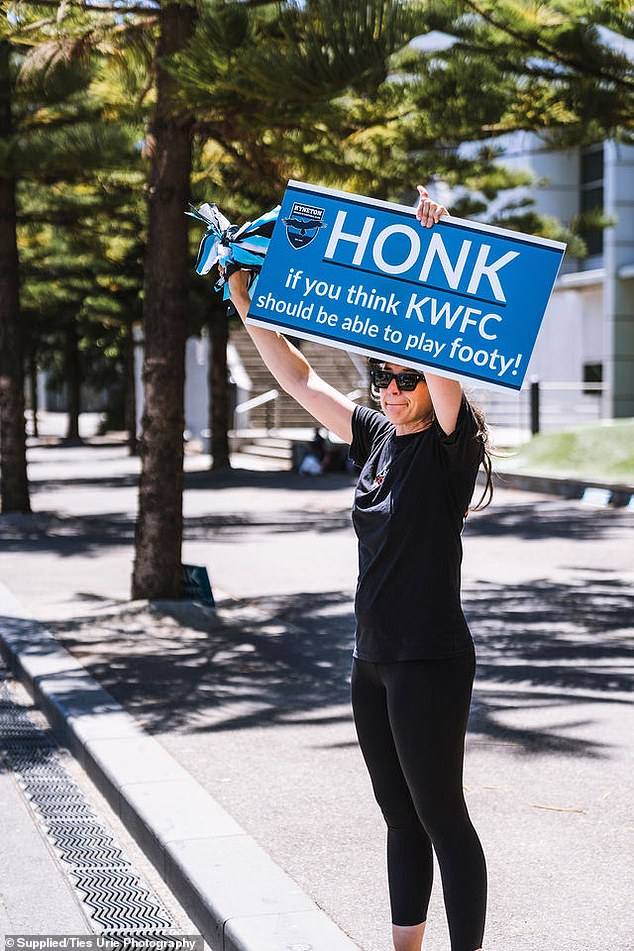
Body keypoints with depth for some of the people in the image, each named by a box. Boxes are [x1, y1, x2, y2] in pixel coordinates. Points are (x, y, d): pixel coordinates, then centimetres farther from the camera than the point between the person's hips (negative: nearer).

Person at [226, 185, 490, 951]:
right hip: (373, 659, 8)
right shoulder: (377, 436, 9)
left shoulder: (450, 445, -10)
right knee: (400, 818, 16)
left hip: (429, 663, -8)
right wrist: (248, 307, 11)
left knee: (442, 819, -2)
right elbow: (300, 381, 15)